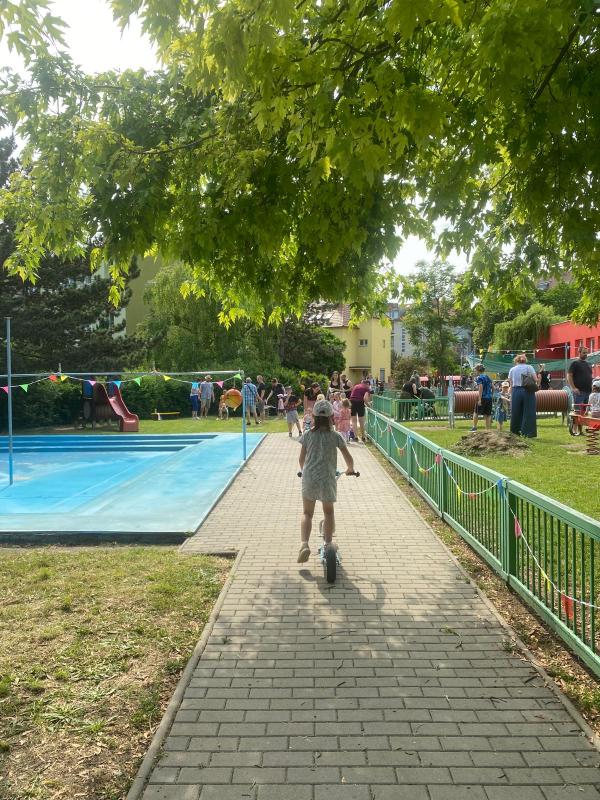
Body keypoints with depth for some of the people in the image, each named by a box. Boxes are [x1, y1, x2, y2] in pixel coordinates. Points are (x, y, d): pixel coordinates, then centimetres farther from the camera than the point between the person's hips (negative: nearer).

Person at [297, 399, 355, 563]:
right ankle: (328, 544, 20)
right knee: (328, 512, 20)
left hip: (309, 478, 1)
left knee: (307, 513, 11)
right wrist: (350, 469, 22)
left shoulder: (308, 435, 2)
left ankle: (304, 544, -9)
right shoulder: (336, 436, -1)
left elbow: (301, 459, 9)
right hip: (328, 479, -1)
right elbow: (348, 457, 1)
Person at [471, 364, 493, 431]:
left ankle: (474, 427, 5)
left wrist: (479, 399, -20)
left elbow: (480, 388, -17)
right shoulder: (488, 377, 13)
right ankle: (488, 429, 8)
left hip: (483, 397, -6)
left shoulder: (479, 378, -8)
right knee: (488, 414, 8)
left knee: (476, 412, 6)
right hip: (489, 398, 6)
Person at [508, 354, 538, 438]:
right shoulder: (529, 367, 4)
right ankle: (528, 433, 3)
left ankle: (515, 432, 15)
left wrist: (511, 395, 12)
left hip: (515, 391, 2)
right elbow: (536, 380, -4)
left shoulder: (512, 369, 10)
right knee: (528, 413, 3)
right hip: (528, 392, -2)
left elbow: (511, 384, 8)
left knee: (516, 413, 9)